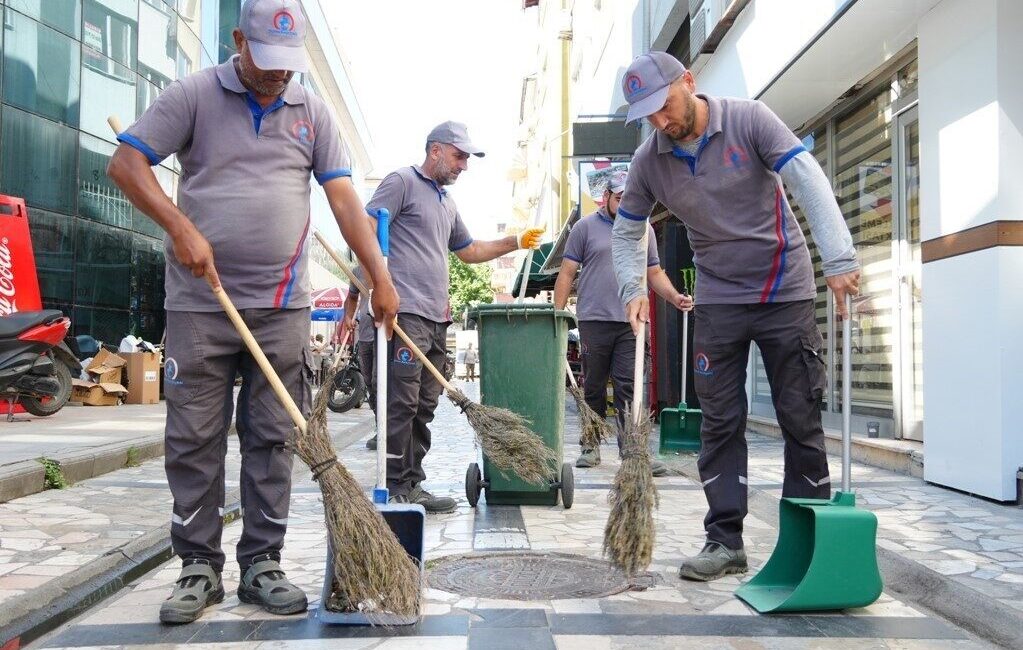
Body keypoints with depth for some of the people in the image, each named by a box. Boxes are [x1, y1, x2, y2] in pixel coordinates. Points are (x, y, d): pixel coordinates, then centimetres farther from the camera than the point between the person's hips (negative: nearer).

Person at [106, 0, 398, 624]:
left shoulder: (312, 111, 10)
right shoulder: (195, 95, 2)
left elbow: (345, 199, 4)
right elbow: (126, 162, -2)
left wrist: (381, 277, -4)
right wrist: (180, 227, -16)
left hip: (283, 307, 2)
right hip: (200, 303, -2)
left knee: (273, 438, 5)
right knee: (193, 439, 3)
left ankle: (262, 564, 16)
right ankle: (200, 567, 16)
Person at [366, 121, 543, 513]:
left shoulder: (447, 204, 27)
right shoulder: (401, 182, 1)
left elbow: (469, 251, 36)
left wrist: (515, 243, 27)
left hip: (437, 318, 9)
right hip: (405, 313, -9)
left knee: (424, 406, 8)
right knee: (402, 404, -9)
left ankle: (412, 485, 14)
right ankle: (396, 488, -4)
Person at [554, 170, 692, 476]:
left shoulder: (644, 231, 15)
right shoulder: (585, 227, 6)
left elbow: (654, 273, 17)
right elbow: (567, 273, 3)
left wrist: (675, 297, 0)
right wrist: (557, 314, -4)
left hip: (632, 323, 2)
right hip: (594, 321, -2)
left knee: (630, 388, -4)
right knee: (593, 389, 7)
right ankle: (590, 447, 19)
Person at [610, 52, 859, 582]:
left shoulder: (748, 119, -12)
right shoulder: (649, 160, -3)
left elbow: (808, 180, -20)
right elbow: (625, 232, 9)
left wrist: (838, 259, -31)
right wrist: (632, 289, -7)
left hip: (786, 293, -2)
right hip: (717, 301, 3)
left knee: (801, 418, 2)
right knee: (720, 423, 2)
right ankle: (724, 541, 10)